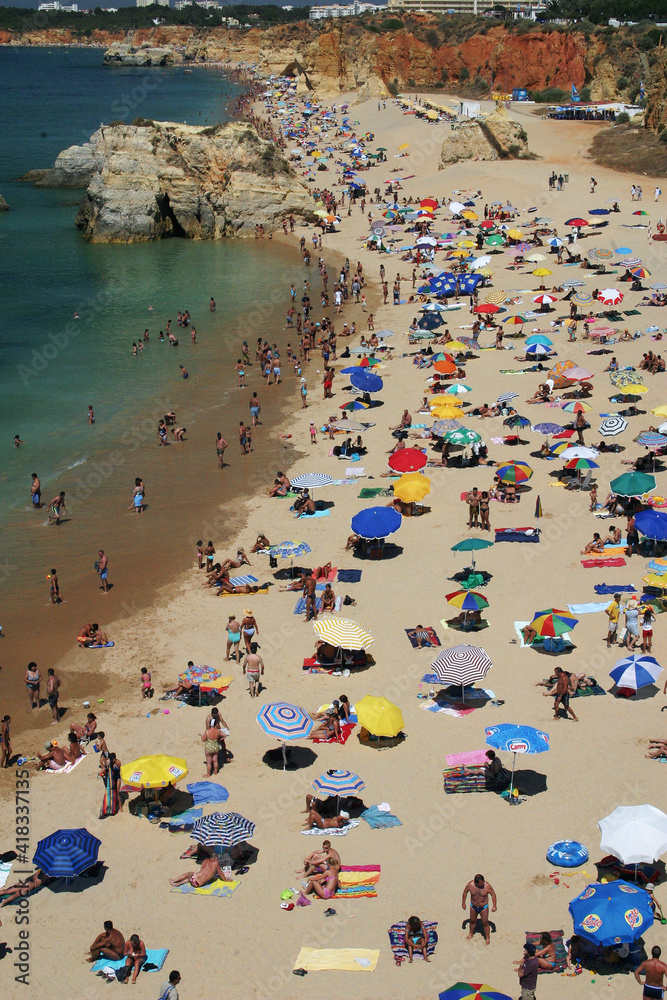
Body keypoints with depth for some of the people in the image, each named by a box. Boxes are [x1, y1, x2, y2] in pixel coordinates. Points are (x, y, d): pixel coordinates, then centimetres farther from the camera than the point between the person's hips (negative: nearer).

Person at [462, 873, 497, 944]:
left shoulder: (487, 886, -27)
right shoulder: (470, 885, -23)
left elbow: (493, 894, -12)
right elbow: (465, 892, -3)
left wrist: (494, 906, -11)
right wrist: (463, 903, 4)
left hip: (484, 907, -2)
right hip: (473, 907, 2)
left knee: (485, 923, 6)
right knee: (472, 921, 21)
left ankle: (487, 938, 27)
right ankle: (470, 934, 45)